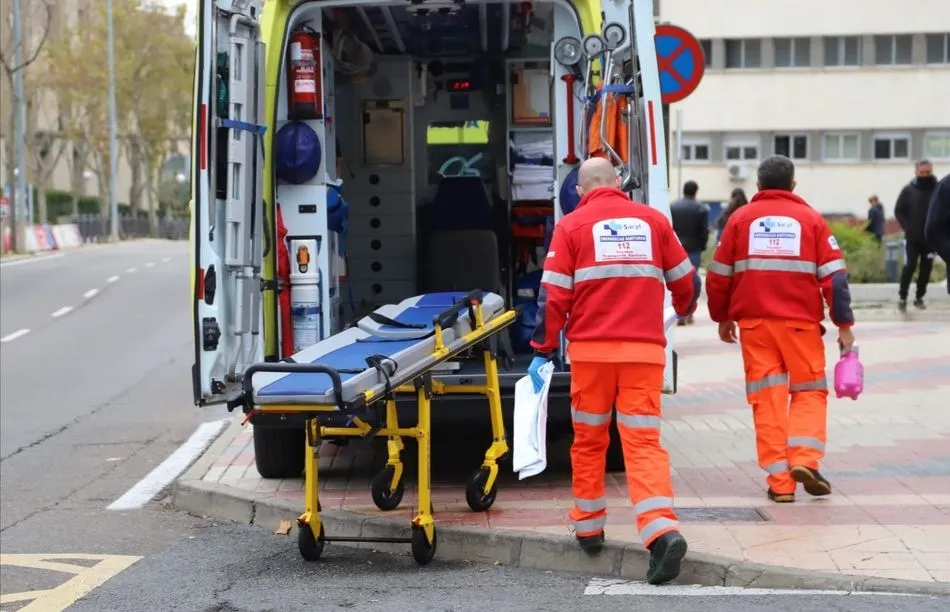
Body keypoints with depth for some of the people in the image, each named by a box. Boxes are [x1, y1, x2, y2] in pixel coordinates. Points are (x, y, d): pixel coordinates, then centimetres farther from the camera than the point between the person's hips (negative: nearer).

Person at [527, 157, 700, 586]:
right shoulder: (652, 220, 8)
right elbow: (686, 281, 15)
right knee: (644, 441, -2)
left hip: (591, 349, -1)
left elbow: (553, 294, -3)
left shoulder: (572, 226, 2)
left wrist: (543, 350, 4)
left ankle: (588, 528, 26)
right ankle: (662, 531, -21)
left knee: (589, 438, 16)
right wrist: (684, 308, 37)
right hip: (644, 350, 1)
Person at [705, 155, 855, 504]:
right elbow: (834, 275, -2)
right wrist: (844, 324, 2)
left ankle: (779, 480, 1)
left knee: (767, 399, 5)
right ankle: (804, 459, -8)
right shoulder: (810, 219, 3)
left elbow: (719, 275, 8)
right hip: (801, 321, -1)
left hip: (754, 322, 1)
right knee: (809, 391, 12)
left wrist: (722, 317, 21)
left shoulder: (741, 218, 6)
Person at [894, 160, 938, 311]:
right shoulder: (908, 190, -3)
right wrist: (907, 227, -9)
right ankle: (902, 297, 6)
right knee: (909, 267, -5)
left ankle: (919, 297, 19)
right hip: (912, 238, -1)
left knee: (926, 269, 7)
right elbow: (899, 211, 1)